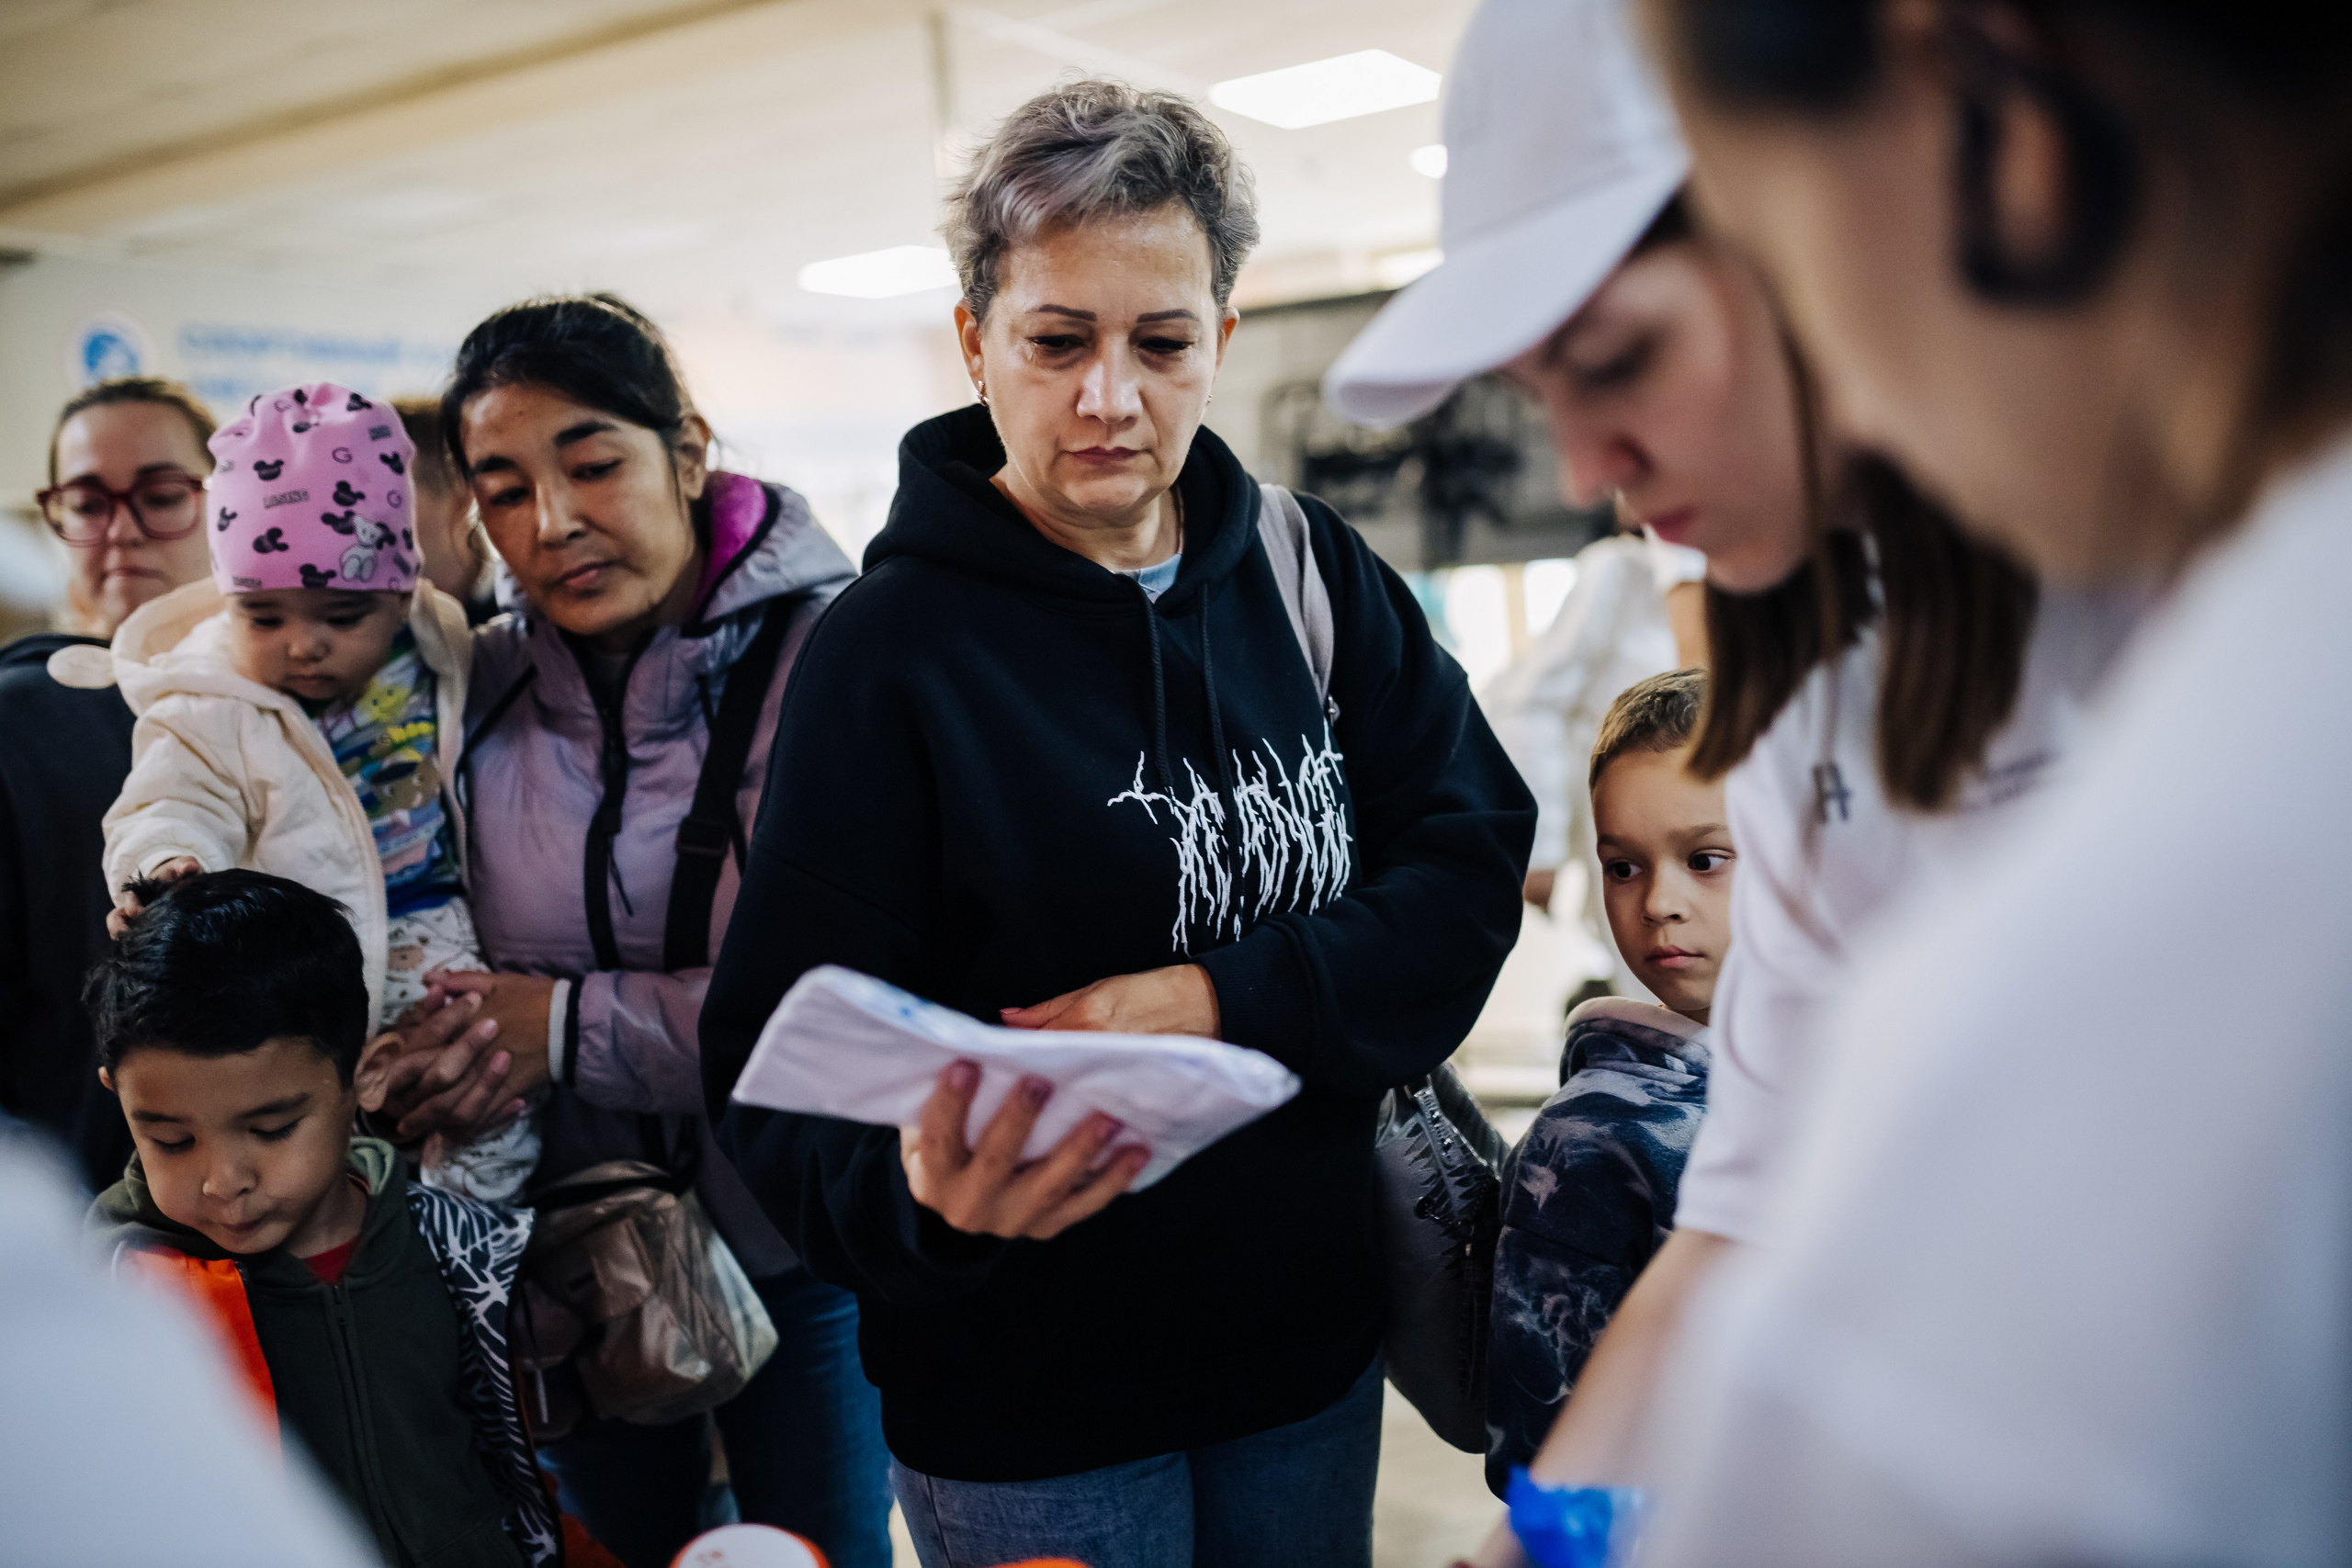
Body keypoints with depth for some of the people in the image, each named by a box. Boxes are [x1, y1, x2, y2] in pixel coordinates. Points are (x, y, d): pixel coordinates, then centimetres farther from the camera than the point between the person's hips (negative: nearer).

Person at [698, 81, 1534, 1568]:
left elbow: (1474, 859, -7)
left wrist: (1221, 1002, -20)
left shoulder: (1312, 569, -2)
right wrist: (925, 1194, -37)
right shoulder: (890, 652, -14)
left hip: (1314, 1344, 4)